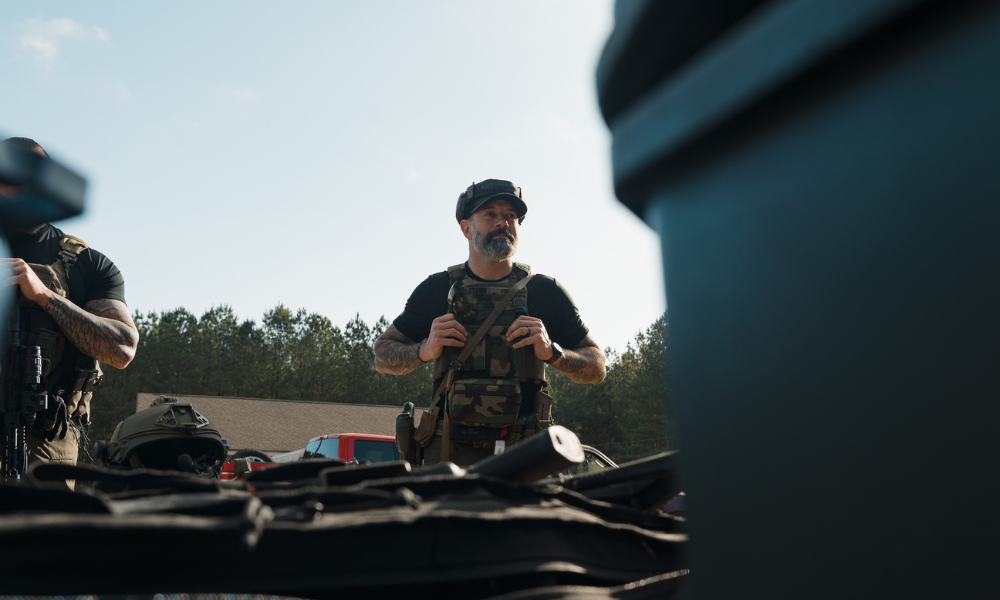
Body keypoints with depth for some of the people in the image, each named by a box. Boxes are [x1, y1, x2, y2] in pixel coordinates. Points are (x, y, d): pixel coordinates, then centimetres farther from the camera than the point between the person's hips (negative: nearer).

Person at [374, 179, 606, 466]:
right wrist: (424, 350, -5)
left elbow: (597, 369, 11)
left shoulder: (545, 292, 8)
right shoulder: (437, 289, 9)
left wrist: (552, 352, -9)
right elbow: (383, 356, 15)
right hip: (451, 450, 0)